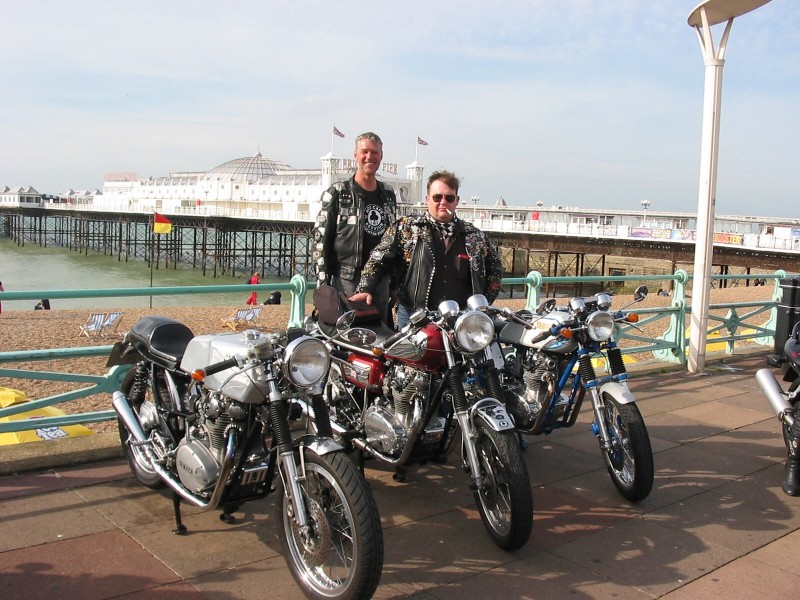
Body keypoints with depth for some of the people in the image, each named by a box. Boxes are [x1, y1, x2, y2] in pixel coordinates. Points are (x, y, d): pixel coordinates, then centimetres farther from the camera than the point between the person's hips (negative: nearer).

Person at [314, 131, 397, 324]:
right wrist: (323, 284, -11)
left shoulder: (388, 195, 13)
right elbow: (321, 240, -5)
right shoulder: (337, 194, -3)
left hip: (381, 280, 5)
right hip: (346, 281, -5)